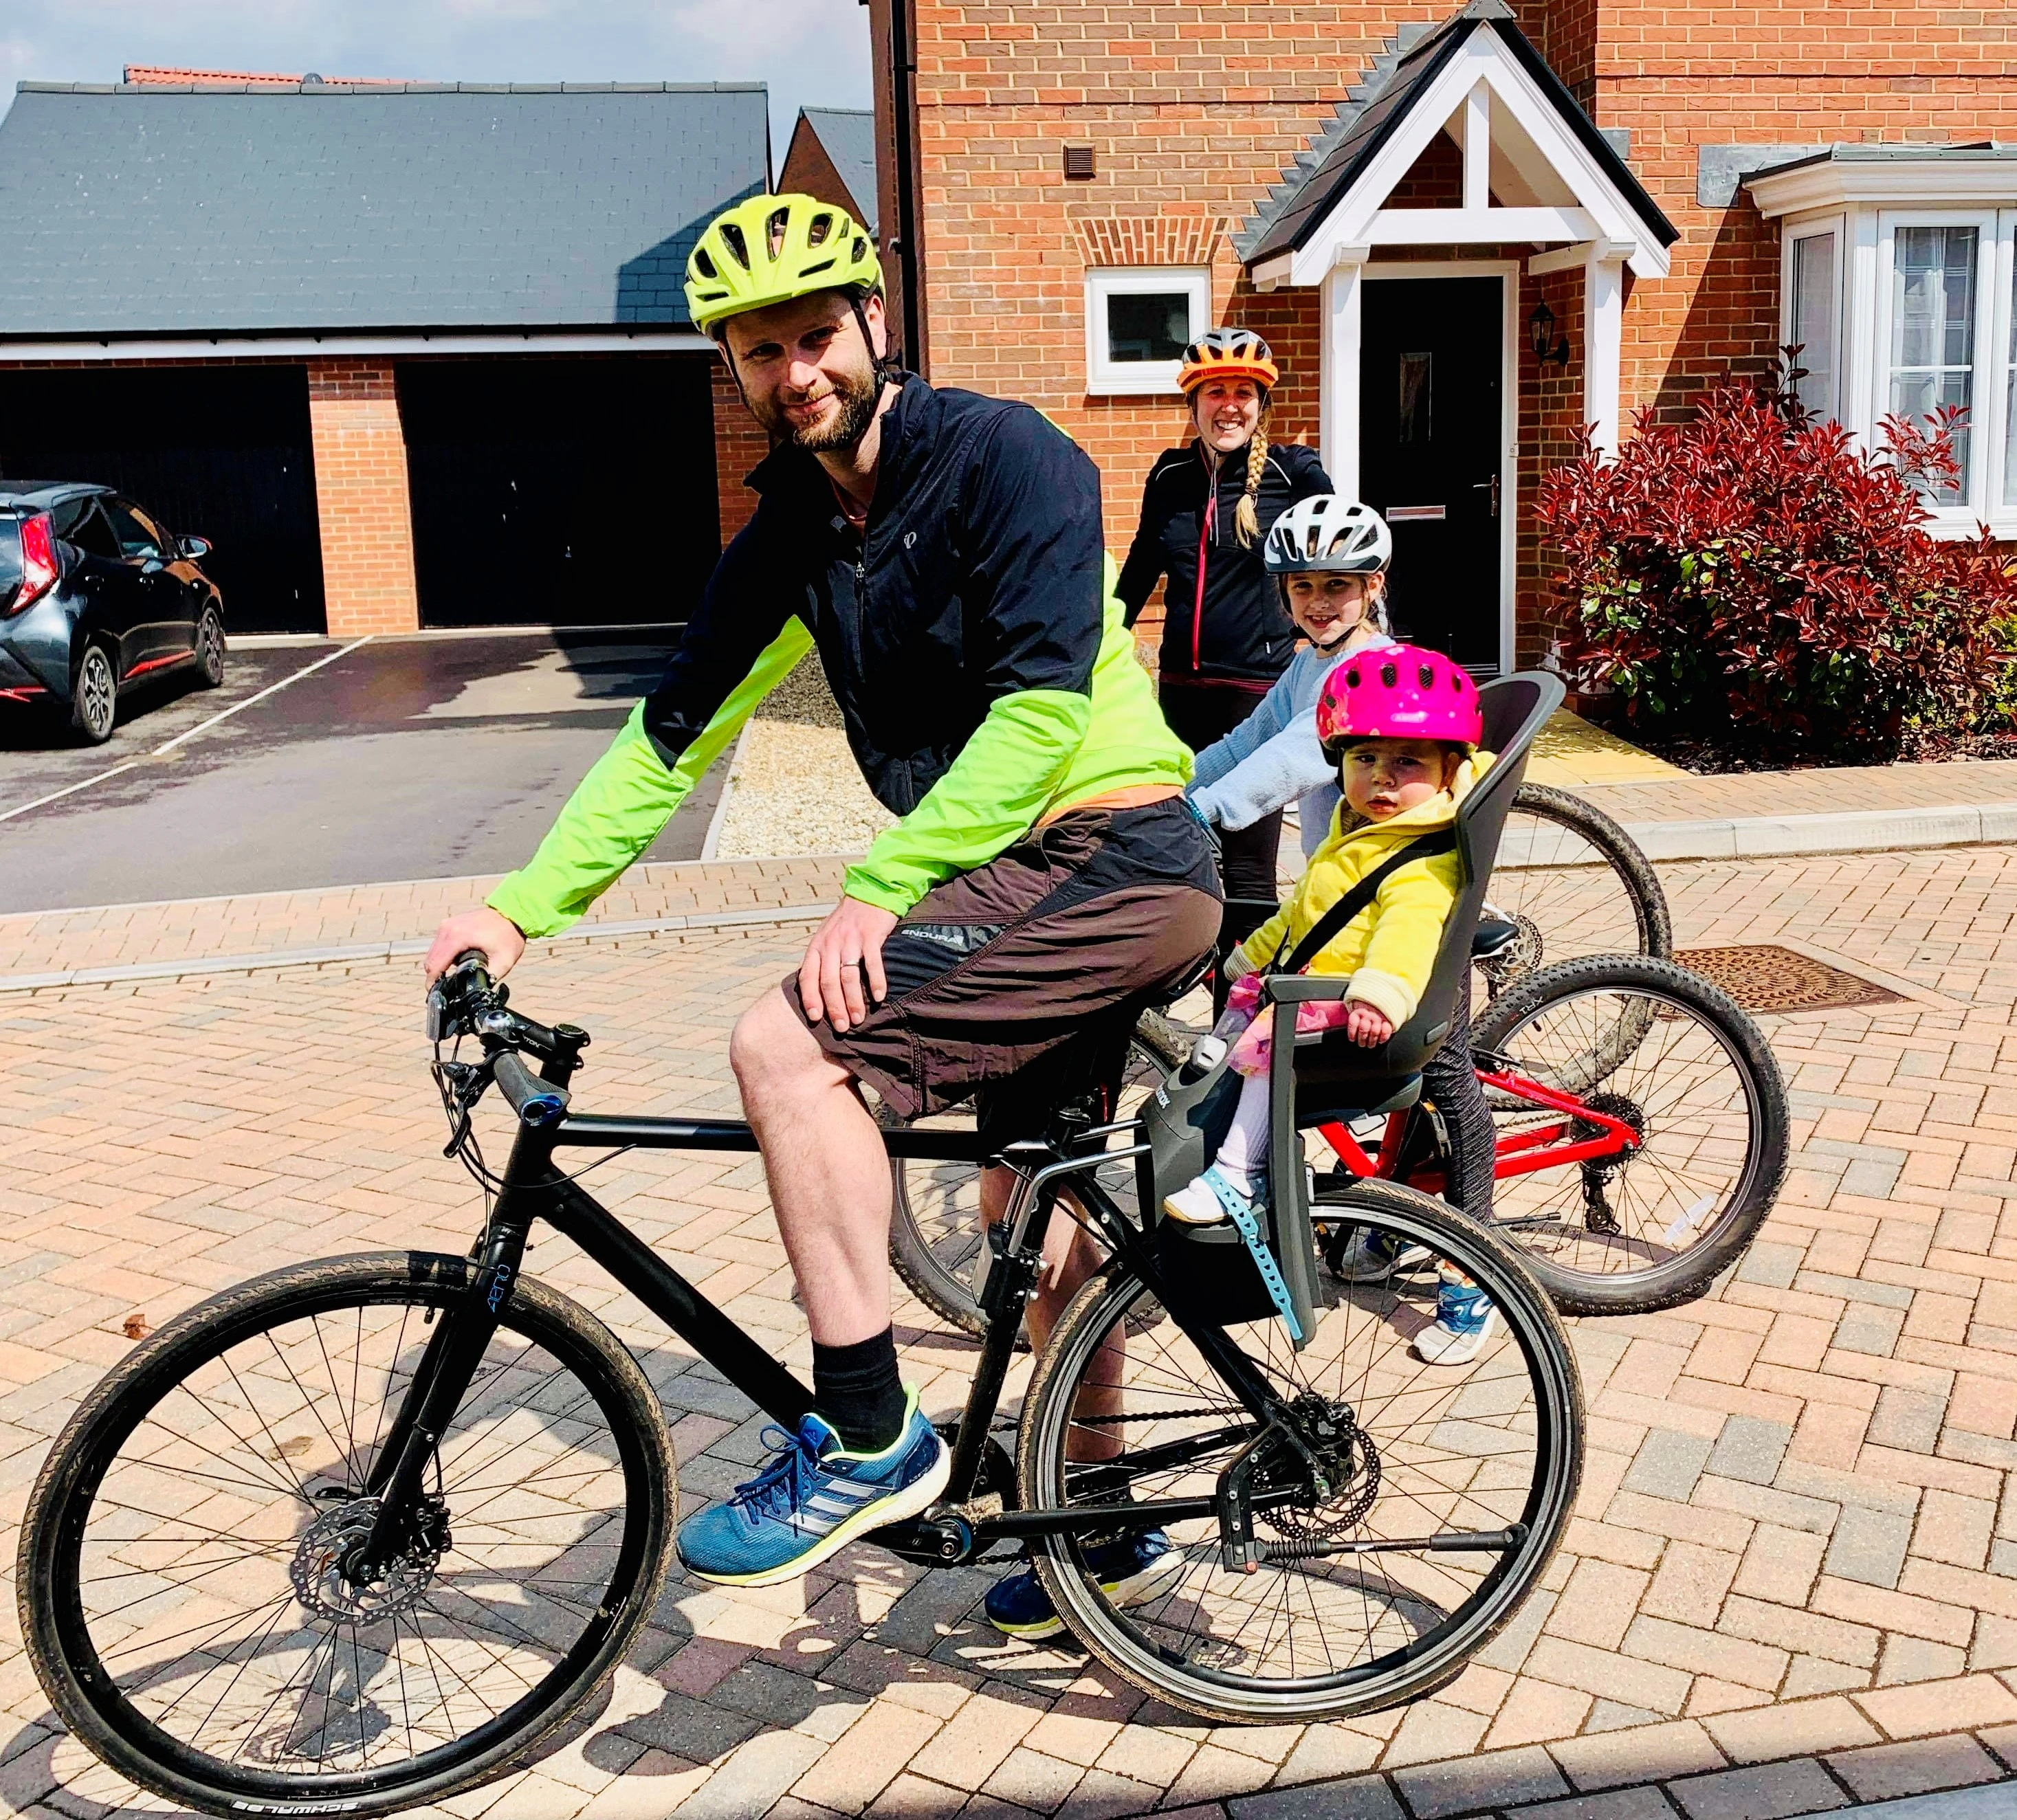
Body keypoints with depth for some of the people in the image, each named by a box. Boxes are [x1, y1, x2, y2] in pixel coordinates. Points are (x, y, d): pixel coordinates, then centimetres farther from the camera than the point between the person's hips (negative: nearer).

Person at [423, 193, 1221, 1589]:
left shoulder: (1003, 456, -13)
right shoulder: (792, 533, 9)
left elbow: (1043, 707, -22)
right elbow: (675, 733, 11)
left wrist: (880, 887, -23)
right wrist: (521, 908, 5)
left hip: (1117, 856, -8)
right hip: (1035, 876, 8)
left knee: (789, 1046, -20)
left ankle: (869, 1438, -11)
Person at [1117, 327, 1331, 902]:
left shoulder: (1293, 470, -5)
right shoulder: (1171, 475, 6)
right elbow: (1141, 566, 17)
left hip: (1259, 685, -4)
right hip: (1182, 683, 4)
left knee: (1248, 866, -4)